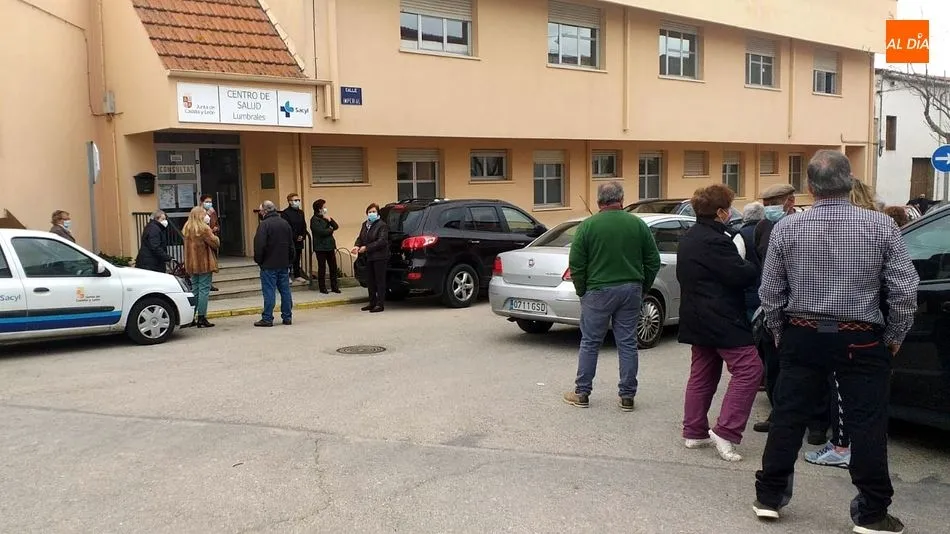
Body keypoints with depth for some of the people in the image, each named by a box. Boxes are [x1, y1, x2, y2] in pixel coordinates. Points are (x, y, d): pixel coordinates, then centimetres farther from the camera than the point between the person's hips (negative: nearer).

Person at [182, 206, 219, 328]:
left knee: (195, 289, 14)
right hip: (204, 264, -8)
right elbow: (215, 243, -14)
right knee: (204, 290, -3)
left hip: (192, 264, 8)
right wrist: (216, 238, 6)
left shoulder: (187, 229, 10)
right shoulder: (204, 229, -15)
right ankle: (201, 318, -4)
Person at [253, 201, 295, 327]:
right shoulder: (285, 223, 9)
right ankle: (287, 317, 14)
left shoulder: (264, 224, -13)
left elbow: (259, 245, -18)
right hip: (284, 264, 6)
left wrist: (258, 260, -4)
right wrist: (290, 260, 19)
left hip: (269, 265, -6)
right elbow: (291, 244, 14)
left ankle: (267, 319, 1)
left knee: (269, 292, -3)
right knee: (285, 291, 9)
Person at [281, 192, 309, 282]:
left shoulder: (301, 212, 13)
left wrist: (303, 236, -1)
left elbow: (304, 226, 15)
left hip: (299, 240, 7)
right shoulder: (285, 213, -10)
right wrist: (296, 237, -14)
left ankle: (297, 275, 19)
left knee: (297, 258, 12)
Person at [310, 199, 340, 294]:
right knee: (322, 268, 1)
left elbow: (336, 226, 8)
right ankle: (322, 288, 9)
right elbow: (321, 231, -19)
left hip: (330, 246, 7)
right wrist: (331, 230, -2)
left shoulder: (326, 217, 14)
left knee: (333, 267, 7)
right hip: (321, 247, -7)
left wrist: (330, 219, -9)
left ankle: (334, 287, 14)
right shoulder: (314, 219, -8)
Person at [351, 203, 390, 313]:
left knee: (380, 281, -2)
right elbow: (360, 238, 15)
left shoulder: (382, 225, -11)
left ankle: (380, 304, 2)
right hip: (368, 258, 8)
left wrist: (366, 248, -21)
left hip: (379, 257, -8)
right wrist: (357, 246, -8)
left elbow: (382, 241, -19)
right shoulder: (365, 224, 13)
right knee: (370, 281, 12)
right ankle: (372, 303, 21)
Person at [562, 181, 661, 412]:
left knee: (590, 343, 8)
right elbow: (653, 261, 5)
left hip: (599, 291, -2)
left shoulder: (587, 226, -6)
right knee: (628, 344, 9)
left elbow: (576, 264, -6)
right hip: (631, 290, 3)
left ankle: (582, 393, 15)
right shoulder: (638, 224, 2)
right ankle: (627, 397, 13)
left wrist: (582, 291, 6)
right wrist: (642, 288, 15)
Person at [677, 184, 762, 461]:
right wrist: (754, 267, -1)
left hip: (697, 318, 10)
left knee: (702, 373, 15)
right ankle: (725, 432, -8)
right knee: (749, 369, -5)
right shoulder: (715, 241, -20)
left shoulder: (689, 238, 12)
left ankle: (694, 432, 19)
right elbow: (742, 275, -22)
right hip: (721, 320, -10)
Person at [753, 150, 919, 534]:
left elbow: (770, 292, 1)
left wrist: (779, 333, 14)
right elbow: (905, 290, -7)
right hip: (861, 340, -2)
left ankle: (769, 497, 20)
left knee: (788, 417, 11)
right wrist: (894, 336, 6)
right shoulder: (881, 226, -8)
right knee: (866, 425, 6)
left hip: (802, 336, 2)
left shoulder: (786, 229, -4)